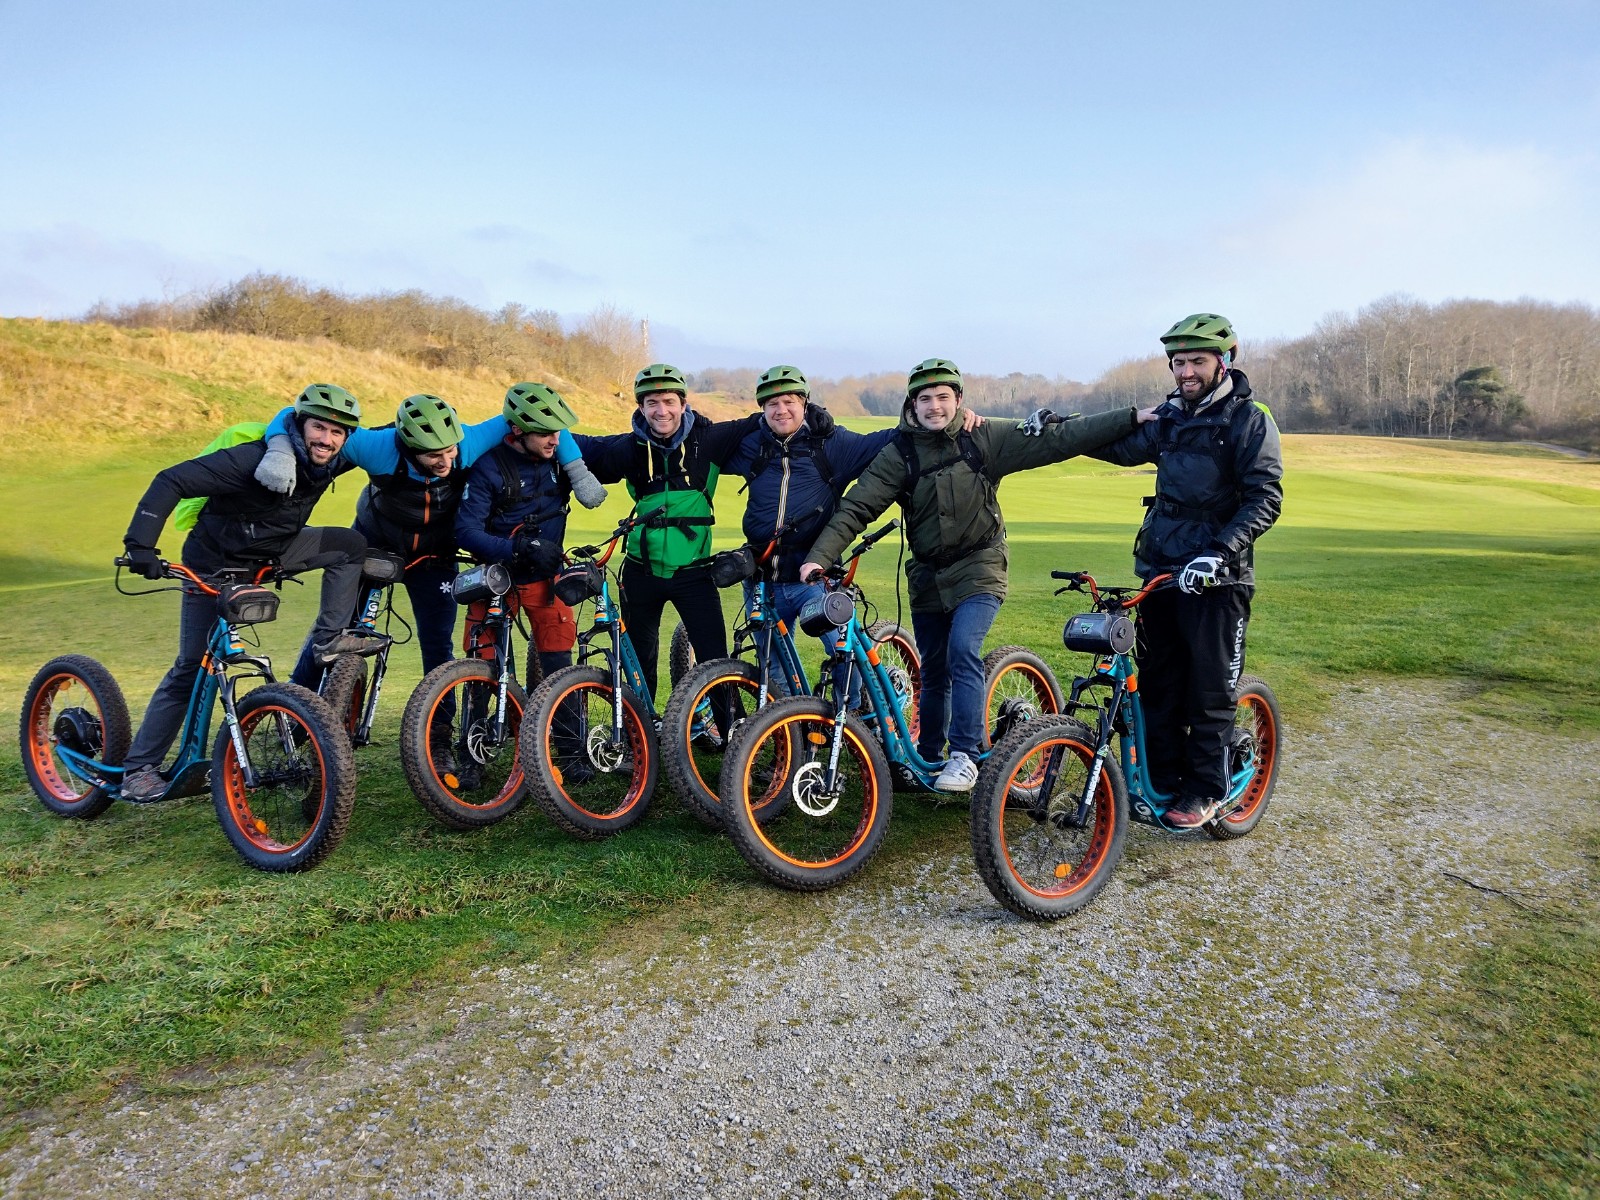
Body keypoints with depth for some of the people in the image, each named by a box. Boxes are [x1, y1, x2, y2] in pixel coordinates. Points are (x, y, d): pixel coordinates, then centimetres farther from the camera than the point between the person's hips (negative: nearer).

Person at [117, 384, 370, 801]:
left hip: (275, 549, 6)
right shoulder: (257, 460, -32)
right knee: (192, 667, -6)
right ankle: (138, 767, 5)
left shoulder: (329, 460, -13)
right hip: (216, 559, -6)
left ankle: (327, 641, -5)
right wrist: (140, 544, -40)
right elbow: (171, 482, -33)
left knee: (351, 544, -13)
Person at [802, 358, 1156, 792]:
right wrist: (820, 556, -22)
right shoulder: (899, 454, -4)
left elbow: (1057, 438, -6)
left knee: (963, 651, -24)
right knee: (934, 672, 11)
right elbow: (856, 507, -10)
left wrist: (1132, 417, -9)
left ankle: (965, 756, -17)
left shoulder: (985, 439, -6)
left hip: (978, 570, -2)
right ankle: (927, 759, 29)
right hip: (928, 576, 2)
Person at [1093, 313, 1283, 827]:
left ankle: (1204, 792, 15)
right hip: (1161, 571, 6)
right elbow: (1126, 447, 23)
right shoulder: (1170, 416, 12)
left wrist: (1219, 552, -27)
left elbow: (1266, 498, -14)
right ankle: (1161, 779, 22)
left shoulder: (1250, 420, -7)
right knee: (1157, 684, 10)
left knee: (1210, 690, 3)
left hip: (1215, 578, -6)